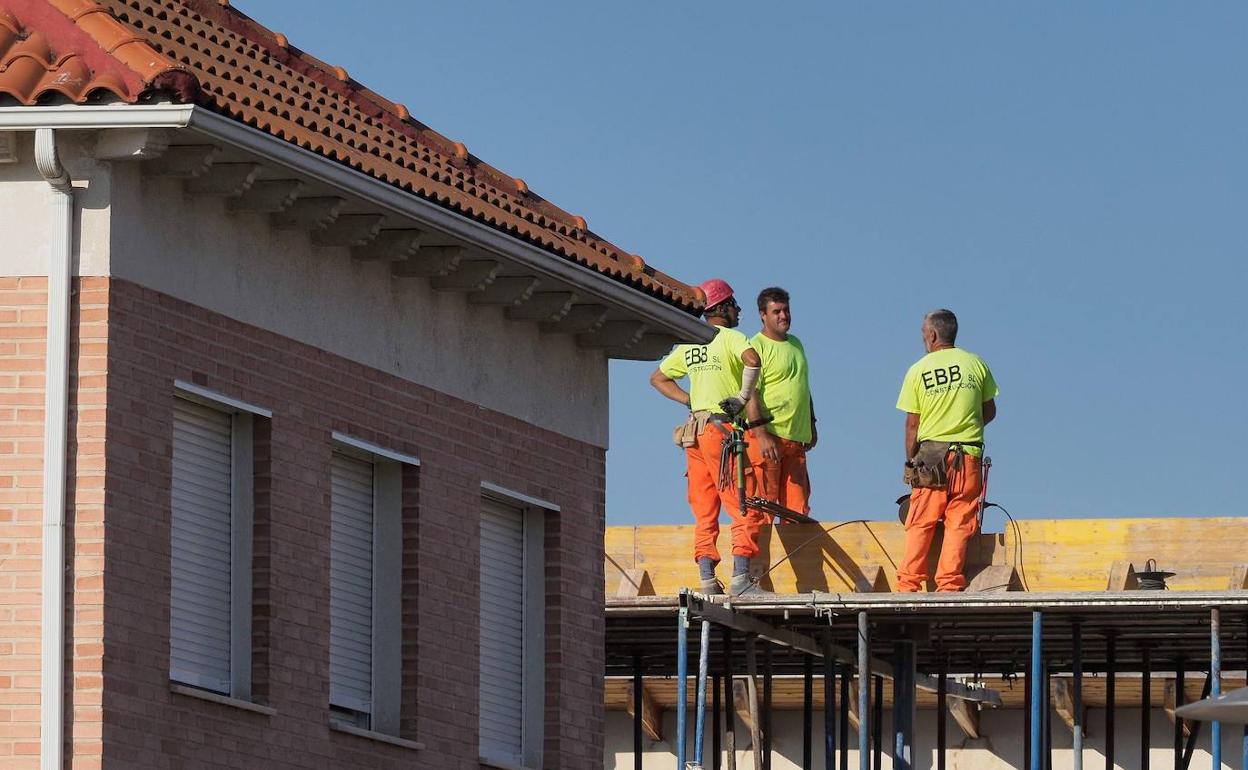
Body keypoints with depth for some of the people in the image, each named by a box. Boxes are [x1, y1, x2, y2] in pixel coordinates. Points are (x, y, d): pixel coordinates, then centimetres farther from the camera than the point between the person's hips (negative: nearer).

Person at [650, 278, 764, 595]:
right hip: (724, 429, -7)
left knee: (704, 511, 7)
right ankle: (740, 576, -15)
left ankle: (707, 579, 0)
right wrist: (743, 397, -13)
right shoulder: (731, 337, -3)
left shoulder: (689, 345, 17)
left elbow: (658, 378, 26)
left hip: (695, 432, 7)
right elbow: (752, 360, -24)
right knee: (744, 508, -5)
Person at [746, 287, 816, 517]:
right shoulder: (756, 347, -8)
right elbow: (750, 395, -16)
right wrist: (762, 436, -24)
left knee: (797, 506, 6)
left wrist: (811, 425, 27)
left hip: (796, 437, 8)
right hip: (768, 435, -8)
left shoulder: (795, 344, 18)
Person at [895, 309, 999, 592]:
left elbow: (912, 422, 0)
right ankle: (949, 585, -4)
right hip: (969, 456, 1)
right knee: (959, 525, 2)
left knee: (920, 525, 4)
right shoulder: (976, 364, 3)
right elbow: (989, 411, 11)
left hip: (930, 454, -1)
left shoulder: (918, 370, -1)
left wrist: (910, 462, 10)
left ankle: (908, 584, 1)